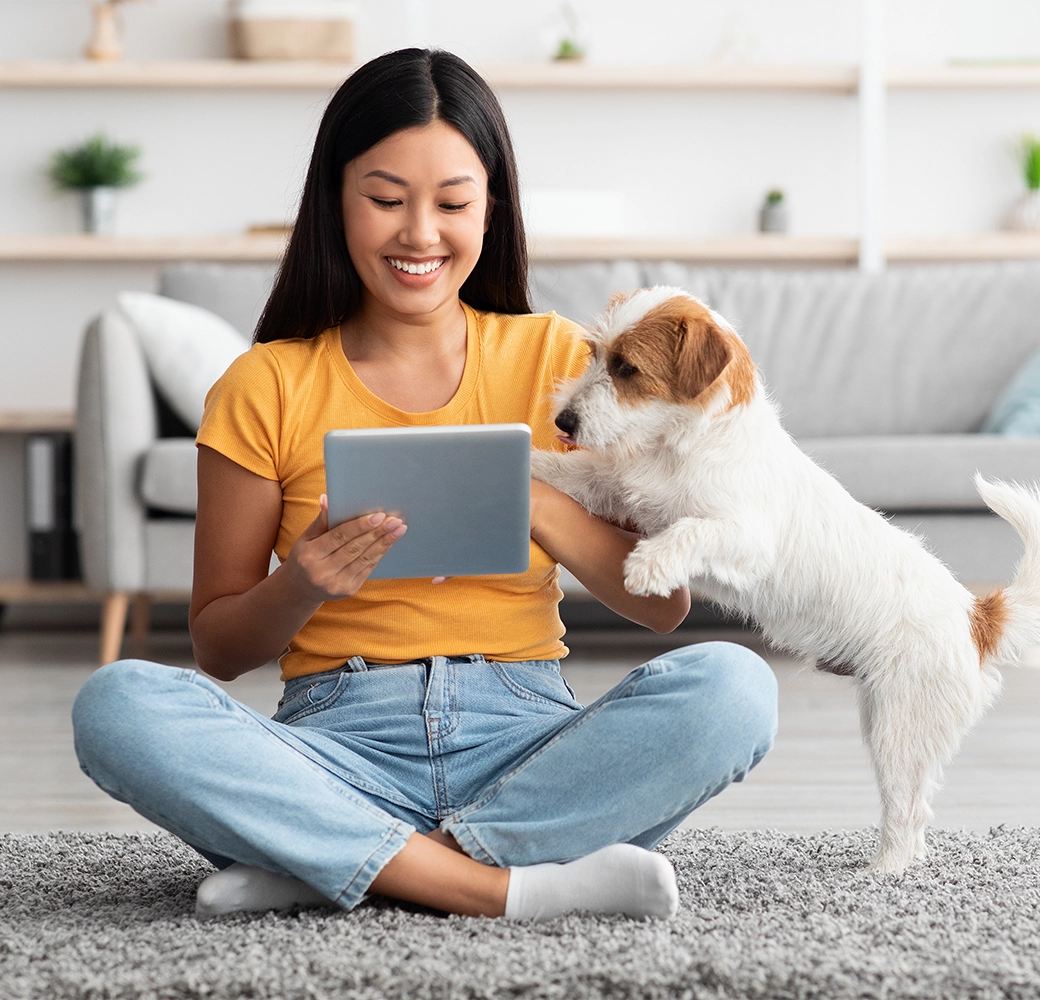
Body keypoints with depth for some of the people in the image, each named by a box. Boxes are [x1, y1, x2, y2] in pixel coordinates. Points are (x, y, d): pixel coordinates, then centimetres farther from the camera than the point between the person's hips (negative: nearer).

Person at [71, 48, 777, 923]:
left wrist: (534, 504, -13)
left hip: (523, 739, 1)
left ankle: (332, 865, -24)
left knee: (732, 686, -28)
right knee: (118, 704, -28)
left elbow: (664, 602, 4)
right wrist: (302, 584, -14)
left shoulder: (553, 359, 8)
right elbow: (217, 647, 7)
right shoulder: (267, 387, 5)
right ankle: (513, 888, -29)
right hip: (343, 745, -1)